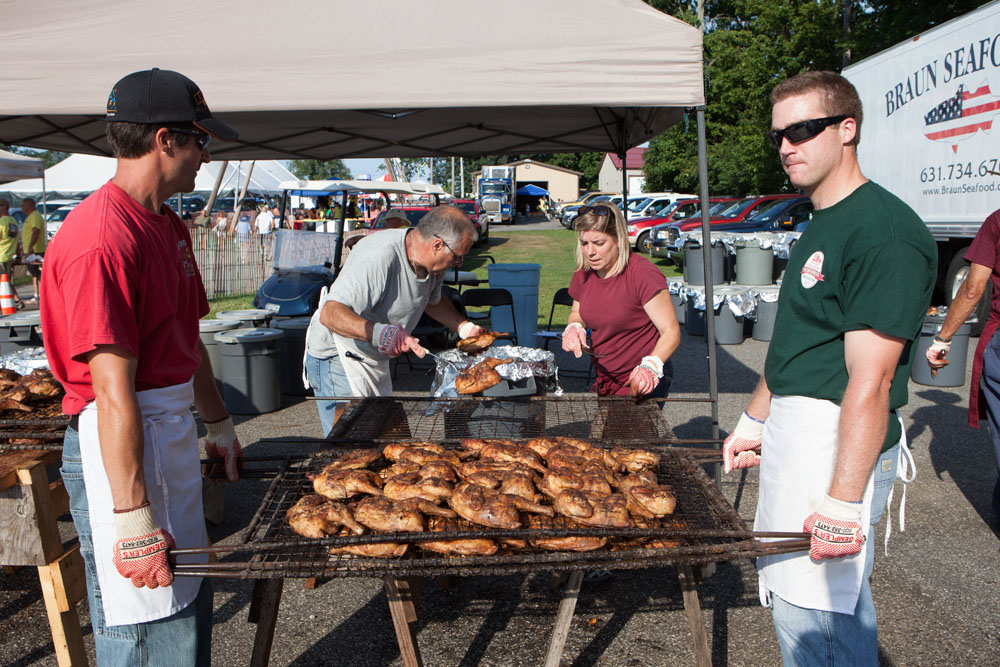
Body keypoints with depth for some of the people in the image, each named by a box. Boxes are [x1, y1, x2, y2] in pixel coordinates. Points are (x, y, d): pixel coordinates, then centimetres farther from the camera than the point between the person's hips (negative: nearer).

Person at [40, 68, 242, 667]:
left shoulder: (169, 226, 11)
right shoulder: (101, 239, -22)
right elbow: (113, 393, -25)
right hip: (117, 444, -10)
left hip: (173, 431, 10)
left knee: (191, 595, 21)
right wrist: (133, 519, -23)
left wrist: (219, 425, 25)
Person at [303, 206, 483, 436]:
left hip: (376, 360, 9)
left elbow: (433, 301, 20)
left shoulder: (431, 263, -3)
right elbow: (330, 313, -38)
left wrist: (464, 327, 7)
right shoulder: (378, 257, -31)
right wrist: (377, 332, -53)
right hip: (338, 359, -9)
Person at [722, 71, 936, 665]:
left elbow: (870, 380, -23)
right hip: (794, 433, 10)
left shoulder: (885, 230, -18)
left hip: (839, 442, -10)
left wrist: (843, 501, -24)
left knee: (814, 610, -3)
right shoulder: (821, 226, 14)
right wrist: (754, 422, 23)